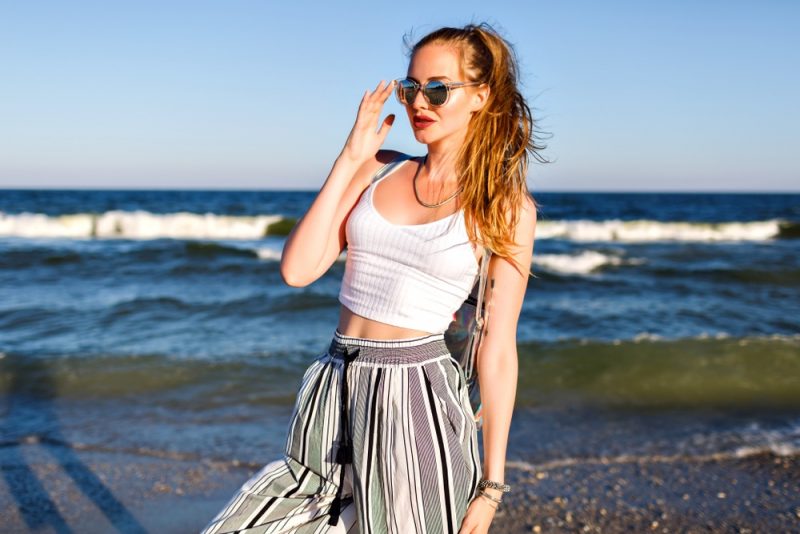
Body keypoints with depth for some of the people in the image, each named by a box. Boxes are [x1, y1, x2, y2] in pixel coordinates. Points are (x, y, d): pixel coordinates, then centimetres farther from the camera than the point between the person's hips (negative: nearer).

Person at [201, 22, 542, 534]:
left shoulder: (506, 208, -4)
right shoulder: (378, 169, 6)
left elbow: (497, 352, -4)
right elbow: (298, 269, -3)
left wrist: (492, 483, -4)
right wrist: (349, 160, -4)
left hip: (417, 399, -4)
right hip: (336, 392, 5)